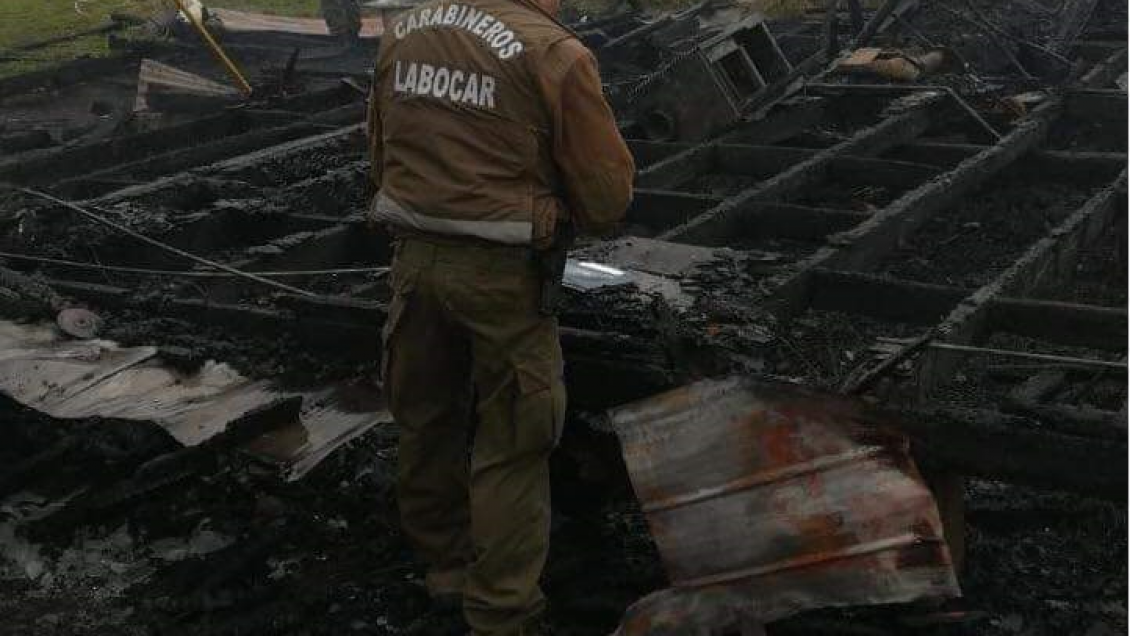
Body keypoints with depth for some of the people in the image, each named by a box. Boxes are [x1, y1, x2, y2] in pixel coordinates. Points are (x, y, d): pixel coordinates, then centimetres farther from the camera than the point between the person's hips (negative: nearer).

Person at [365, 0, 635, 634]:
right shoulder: (553, 53, -15)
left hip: (415, 258, 6)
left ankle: (444, 559, 41)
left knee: (427, 419, 22)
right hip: (502, 271, -6)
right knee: (510, 447, 7)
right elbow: (609, 196, -11)